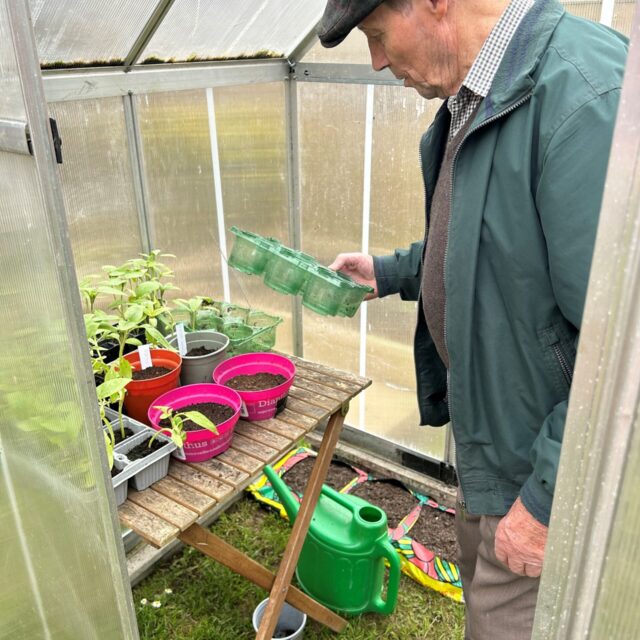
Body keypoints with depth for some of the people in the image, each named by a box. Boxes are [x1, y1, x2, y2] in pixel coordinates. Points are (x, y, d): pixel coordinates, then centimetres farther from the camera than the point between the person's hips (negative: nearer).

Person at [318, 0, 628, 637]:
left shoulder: (585, 99, -29)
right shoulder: (472, 98, 3)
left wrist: (548, 498, -22)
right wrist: (389, 273, 13)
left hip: (551, 465, -8)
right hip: (488, 427, 9)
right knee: (480, 585, 29)